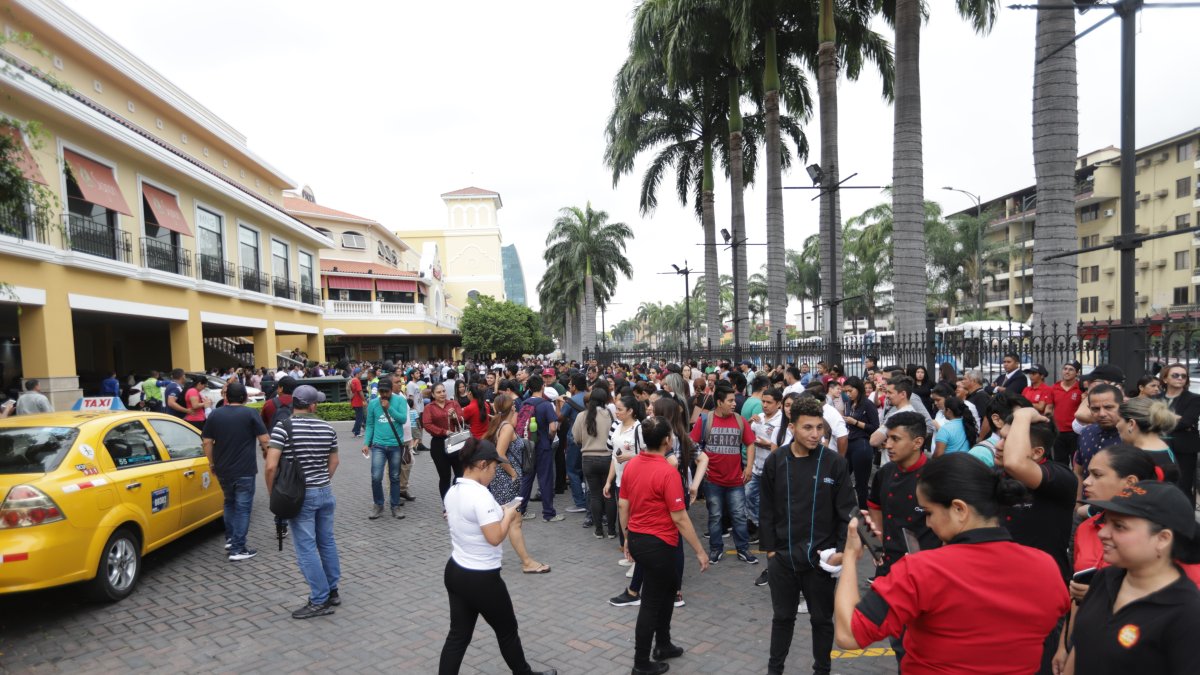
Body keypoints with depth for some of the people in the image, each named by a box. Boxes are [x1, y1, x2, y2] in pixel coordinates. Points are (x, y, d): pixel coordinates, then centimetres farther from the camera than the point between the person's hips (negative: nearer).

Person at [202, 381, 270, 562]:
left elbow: (207, 442, 4)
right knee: (242, 507, 2)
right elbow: (264, 439, -11)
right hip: (244, 470, -4)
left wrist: (213, 463, 14)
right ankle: (237, 549, 2)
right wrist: (266, 452, 8)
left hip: (222, 470, 4)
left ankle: (230, 539, 26)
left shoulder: (215, 414, 4)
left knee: (229, 503, 25)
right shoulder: (251, 414, -8)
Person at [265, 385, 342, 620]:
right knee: (327, 542, 16)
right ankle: (332, 591, 27)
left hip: (300, 495, -5)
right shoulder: (327, 428, 2)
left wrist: (272, 493, -4)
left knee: (306, 548, 1)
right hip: (325, 492, 5)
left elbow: (271, 466, -18)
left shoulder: (283, 428, -13)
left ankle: (320, 600, 4)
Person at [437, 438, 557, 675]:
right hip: (481, 578, -8)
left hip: (455, 572, 8)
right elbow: (495, 537, -26)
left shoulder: (452, 492, 3)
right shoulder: (480, 495, -25)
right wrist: (508, 515, -11)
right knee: (507, 630, 15)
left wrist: (498, 513, 8)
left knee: (458, 635, 14)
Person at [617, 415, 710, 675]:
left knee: (669, 586, 25)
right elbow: (679, 518, -19)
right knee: (651, 602, 7)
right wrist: (700, 551, -10)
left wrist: (627, 538, 20)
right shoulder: (668, 472, -21)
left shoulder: (631, 465, 1)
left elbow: (623, 506, 8)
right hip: (658, 544, -8)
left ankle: (663, 645, 37)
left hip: (636, 539, 8)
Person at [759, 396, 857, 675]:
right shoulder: (775, 461, -3)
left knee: (822, 619, 16)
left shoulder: (835, 462, -9)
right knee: (782, 617, 17)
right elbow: (766, 509, 2)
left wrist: (842, 550, -8)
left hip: (820, 558, -1)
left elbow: (847, 510, -5)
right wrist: (769, 548, 1)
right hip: (782, 557, 2)